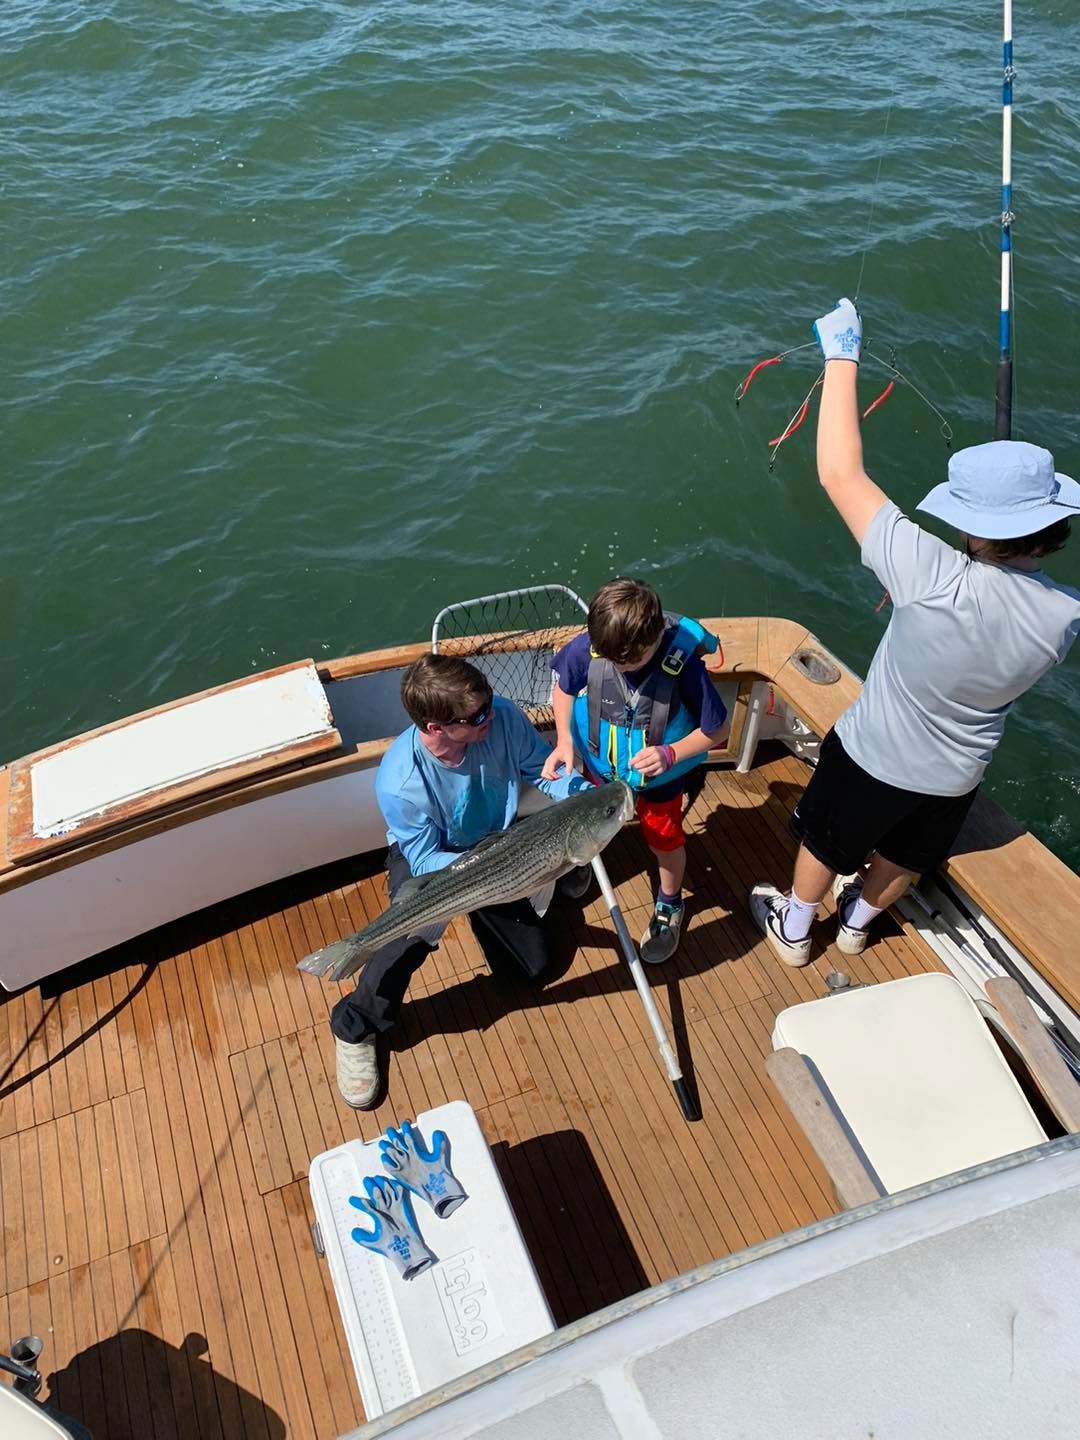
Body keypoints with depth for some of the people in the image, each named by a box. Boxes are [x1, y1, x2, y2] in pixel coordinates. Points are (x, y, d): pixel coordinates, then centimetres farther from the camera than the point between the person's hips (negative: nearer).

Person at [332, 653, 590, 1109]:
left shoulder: (502, 717, -31)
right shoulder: (399, 784, -38)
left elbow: (541, 767, -12)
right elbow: (426, 859, -27)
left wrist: (581, 794, -30)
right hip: (426, 855, -4)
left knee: (536, 963, 10)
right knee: (416, 931, -36)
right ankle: (354, 1029, -8)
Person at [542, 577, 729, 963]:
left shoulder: (683, 664, -36)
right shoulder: (587, 648, -30)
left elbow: (717, 729, -22)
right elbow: (563, 688, -6)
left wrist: (671, 754, -35)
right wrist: (564, 740, -18)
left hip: (659, 776, -2)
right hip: (600, 766, 2)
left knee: (665, 841, 19)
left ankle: (669, 906, 51)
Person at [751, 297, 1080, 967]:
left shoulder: (936, 580, -40)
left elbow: (841, 472, -34)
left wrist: (841, 356, -23)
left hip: (871, 759, -4)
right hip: (955, 779, 4)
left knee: (826, 845, 25)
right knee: (905, 860, 32)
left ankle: (794, 931, 50)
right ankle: (857, 922, 60)